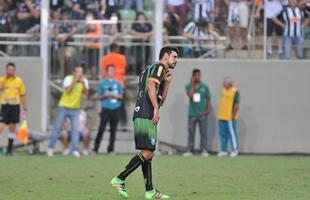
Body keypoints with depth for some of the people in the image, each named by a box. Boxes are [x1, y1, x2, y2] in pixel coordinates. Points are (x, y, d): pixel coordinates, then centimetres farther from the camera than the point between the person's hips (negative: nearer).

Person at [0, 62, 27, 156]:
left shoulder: (19, 80, 6)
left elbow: (22, 95, 11)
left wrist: (24, 109, 9)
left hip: (15, 106, 2)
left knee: (12, 128, 7)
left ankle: (10, 149, 16)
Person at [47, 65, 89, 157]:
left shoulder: (84, 81, 2)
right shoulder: (68, 78, -9)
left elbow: (86, 93, -10)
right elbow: (68, 90, -23)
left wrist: (83, 82, -19)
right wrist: (75, 80, -25)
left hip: (75, 108, 2)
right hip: (64, 107, -2)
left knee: (75, 129, -9)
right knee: (57, 127, 2)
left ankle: (75, 150, -8)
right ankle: (51, 148, 14)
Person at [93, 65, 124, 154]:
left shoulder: (117, 83, 12)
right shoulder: (102, 83, 6)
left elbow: (121, 96, 14)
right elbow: (99, 97, 8)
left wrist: (115, 95, -6)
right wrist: (105, 95, -11)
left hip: (115, 109, 3)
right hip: (105, 109, -3)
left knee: (113, 130, 3)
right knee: (101, 129, -8)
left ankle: (111, 149, 9)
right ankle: (95, 149, -7)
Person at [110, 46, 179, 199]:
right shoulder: (159, 67, 0)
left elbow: (160, 101, 28)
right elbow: (151, 86, -17)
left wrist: (166, 83, 19)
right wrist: (156, 108, -21)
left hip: (139, 116, 10)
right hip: (147, 116, -10)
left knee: (147, 154, 7)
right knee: (147, 153, -13)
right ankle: (119, 180, -14)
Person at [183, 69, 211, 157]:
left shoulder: (204, 87, 6)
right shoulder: (189, 86, 4)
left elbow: (208, 99, 8)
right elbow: (190, 95, -16)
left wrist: (208, 110, -5)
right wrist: (192, 84, -12)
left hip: (202, 114, 0)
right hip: (192, 113, 0)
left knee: (203, 133, -1)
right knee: (191, 133, 1)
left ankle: (204, 150, 1)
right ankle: (189, 150, 4)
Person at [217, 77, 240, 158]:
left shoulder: (235, 92, -11)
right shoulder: (223, 90, 14)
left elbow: (236, 105, -14)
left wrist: (233, 115, -17)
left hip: (230, 117, -8)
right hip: (222, 117, 8)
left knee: (232, 134, -6)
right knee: (223, 134, 10)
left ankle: (235, 150, 0)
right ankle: (223, 150, 15)